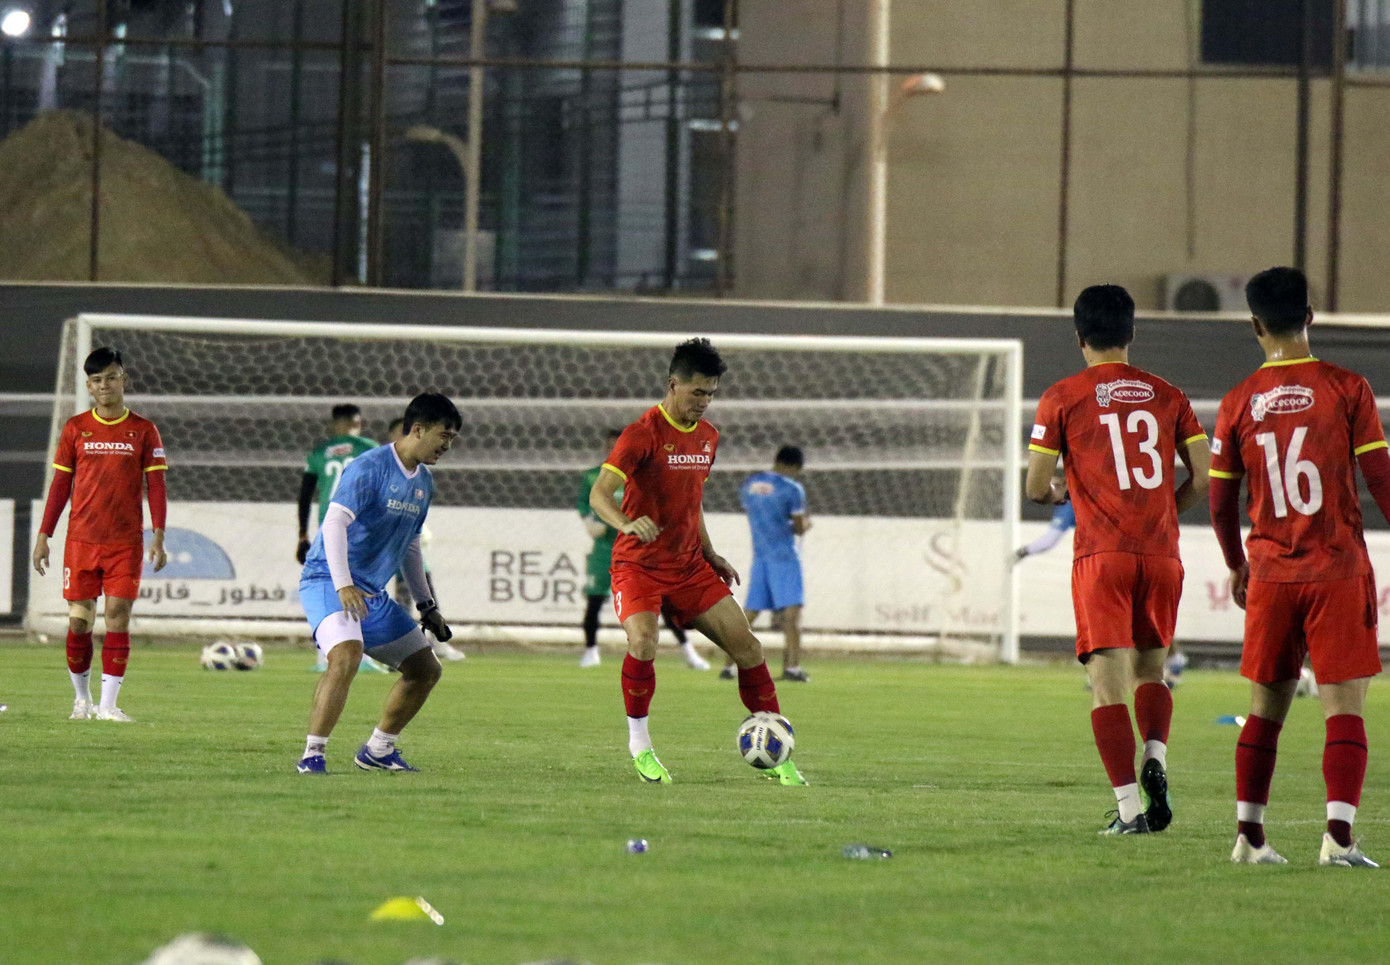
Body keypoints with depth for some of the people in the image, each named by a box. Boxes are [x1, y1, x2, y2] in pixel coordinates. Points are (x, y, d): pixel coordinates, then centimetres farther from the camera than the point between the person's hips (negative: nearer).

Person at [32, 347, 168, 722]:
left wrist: (158, 536, -5)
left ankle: (108, 704, -5)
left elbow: (155, 485, 4)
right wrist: (43, 536, 6)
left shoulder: (142, 431, 4)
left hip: (126, 542, -1)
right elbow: (60, 484, 10)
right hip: (81, 540, 1)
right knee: (79, 621, 0)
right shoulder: (75, 429, 7)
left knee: (118, 618, -7)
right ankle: (81, 698, 16)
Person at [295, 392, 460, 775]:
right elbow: (335, 522, -25)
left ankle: (378, 750, 22)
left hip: (374, 594, 9)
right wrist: (343, 585, -36)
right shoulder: (369, 469, -15)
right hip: (327, 583, -9)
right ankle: (312, 756, -27)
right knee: (347, 654, -33)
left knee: (426, 670, 9)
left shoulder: (423, 483, 13)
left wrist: (427, 605, 24)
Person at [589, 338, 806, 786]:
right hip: (638, 565, -6)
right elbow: (598, 494, -24)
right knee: (643, 644, -29)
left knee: (746, 646, -1)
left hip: (688, 565, 6)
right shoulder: (643, 434, -15)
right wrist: (627, 523, -44)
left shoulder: (708, 436, 9)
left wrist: (709, 555, 18)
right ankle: (639, 743, -7)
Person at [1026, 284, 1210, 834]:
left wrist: (1057, 493, 23)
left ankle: (1130, 808, -11)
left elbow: (1037, 487, -1)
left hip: (1101, 555, -3)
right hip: (1161, 554, 3)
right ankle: (1155, 759, -8)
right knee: (1150, 671, 19)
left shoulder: (1062, 399, 1)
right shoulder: (1166, 396, 10)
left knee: (1108, 684, -2)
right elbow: (1203, 477, 8)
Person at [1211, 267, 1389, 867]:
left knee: (1266, 710, 13)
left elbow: (1220, 502, 8)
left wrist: (1237, 567, 24)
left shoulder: (1238, 403, 3)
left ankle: (1250, 835, 13)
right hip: (1339, 570, -3)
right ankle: (1339, 836, -16)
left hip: (1269, 574, 3)